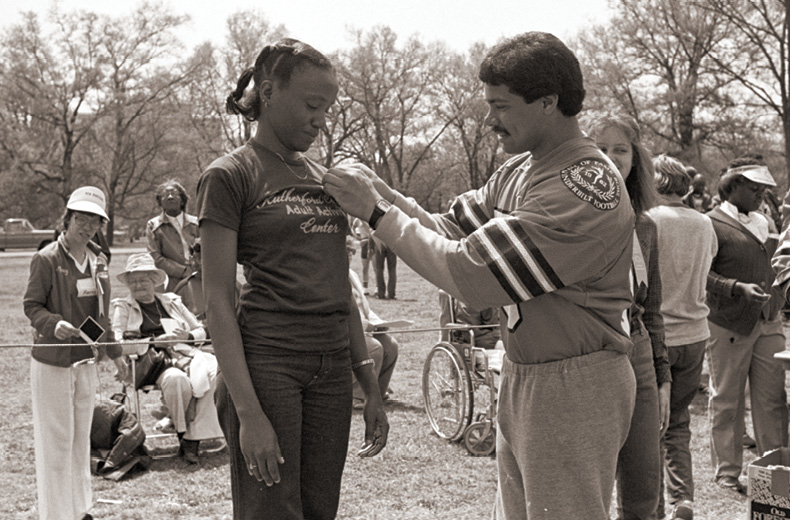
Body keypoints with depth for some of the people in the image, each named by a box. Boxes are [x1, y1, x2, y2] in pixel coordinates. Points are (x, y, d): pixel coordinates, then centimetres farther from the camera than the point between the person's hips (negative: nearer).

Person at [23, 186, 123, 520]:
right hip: (52, 363, -7)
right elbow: (31, 305, -11)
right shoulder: (47, 259, -13)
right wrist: (53, 324, -30)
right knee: (56, 442, -1)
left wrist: (114, 352, 20)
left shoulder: (99, 261, 8)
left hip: (86, 361, 7)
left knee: (81, 438, 16)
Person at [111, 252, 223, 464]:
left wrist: (188, 335, 1)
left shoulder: (172, 301, 25)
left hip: (184, 353, 3)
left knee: (209, 373, -32)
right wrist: (155, 341, -10)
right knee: (176, 379, -38)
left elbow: (201, 331, 25)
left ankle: (192, 440, -28)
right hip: (150, 360, -3)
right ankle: (183, 435, -17)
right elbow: (118, 344, -1)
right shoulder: (122, 307, 15)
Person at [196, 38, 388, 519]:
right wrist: (248, 412, -16)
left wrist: (371, 387, 14)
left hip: (332, 369, 6)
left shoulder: (325, 178, 15)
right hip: (266, 365, -6)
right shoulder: (230, 176, -3)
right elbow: (218, 301, -9)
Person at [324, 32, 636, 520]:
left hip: (572, 388, -9)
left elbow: (474, 274, -25)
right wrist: (382, 192, -6)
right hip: (522, 376, 9)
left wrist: (378, 213, -16)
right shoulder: (520, 169, 7)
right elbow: (453, 231, 9)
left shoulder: (585, 187, -24)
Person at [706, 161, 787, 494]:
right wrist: (739, 288, -22)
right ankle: (727, 472, 14)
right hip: (727, 325, -6)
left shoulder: (762, 223, 16)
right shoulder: (712, 224, -6)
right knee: (726, 402, 3)